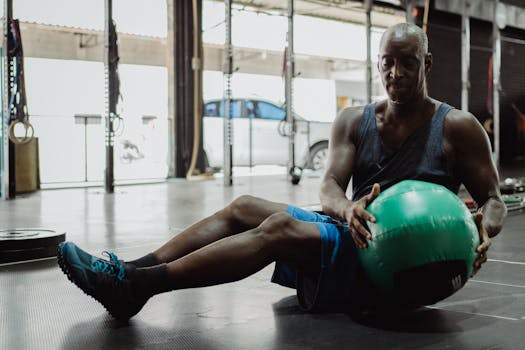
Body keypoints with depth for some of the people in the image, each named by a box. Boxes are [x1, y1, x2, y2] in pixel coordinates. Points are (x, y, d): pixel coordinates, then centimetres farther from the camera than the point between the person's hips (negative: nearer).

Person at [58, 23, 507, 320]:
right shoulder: (354, 121, 9)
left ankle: (135, 287, -36)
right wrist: (347, 210, -29)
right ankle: (130, 272, -22)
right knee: (242, 208, -12)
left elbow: (493, 199, 1)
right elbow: (330, 186, -3)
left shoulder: (458, 127, -1)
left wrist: (483, 234, -24)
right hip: (356, 235, 6)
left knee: (279, 227, -29)